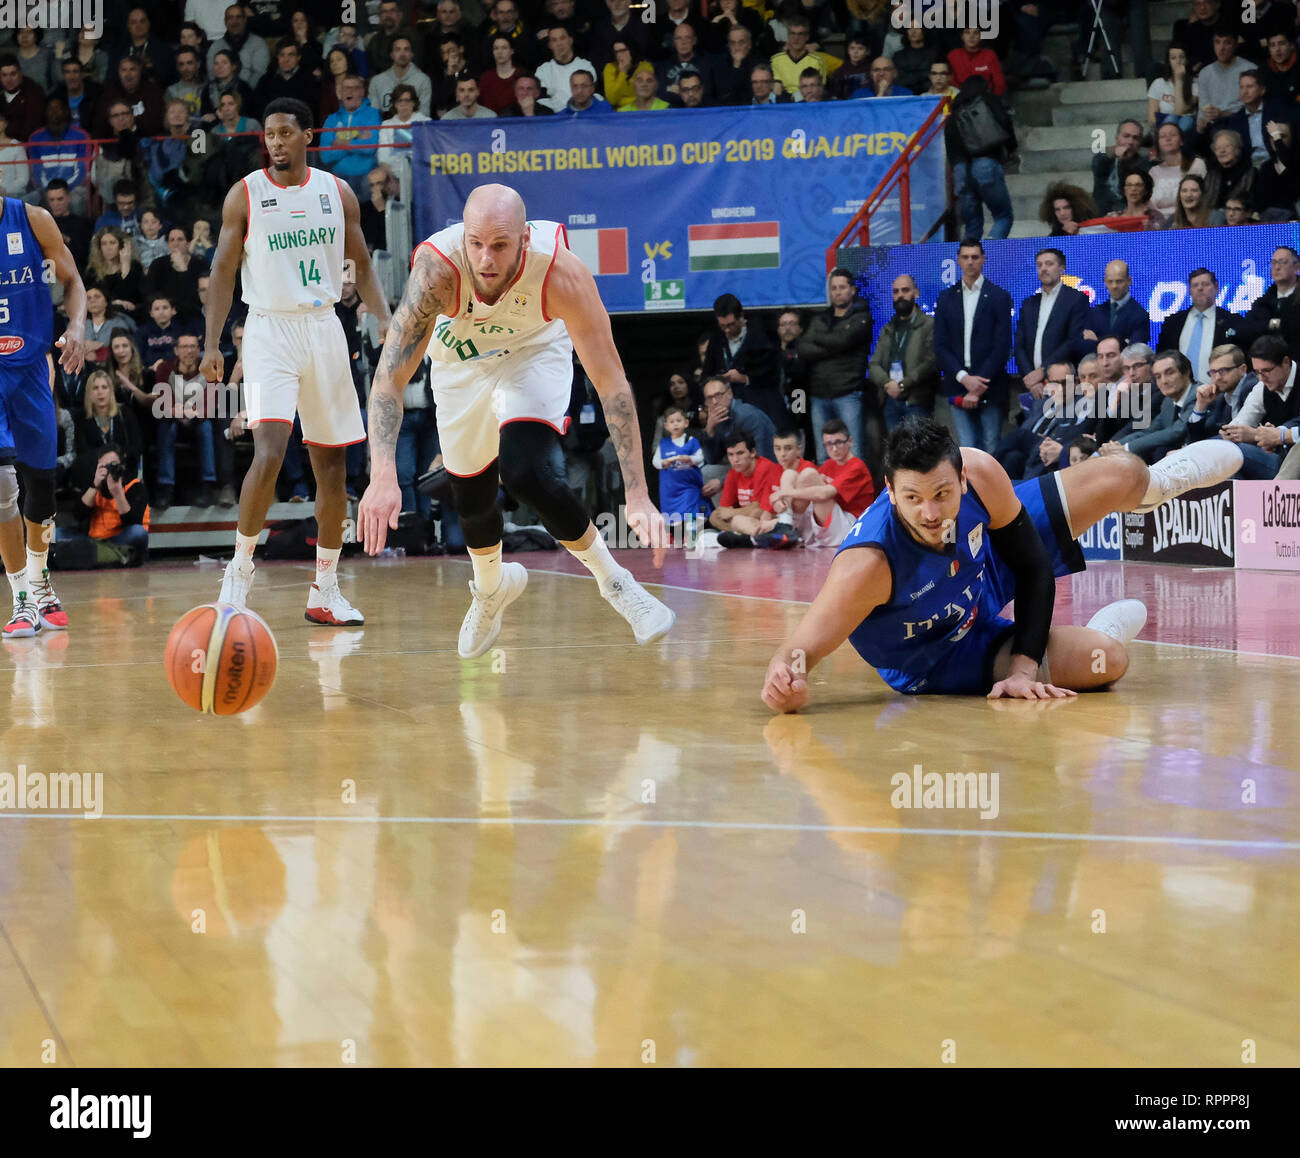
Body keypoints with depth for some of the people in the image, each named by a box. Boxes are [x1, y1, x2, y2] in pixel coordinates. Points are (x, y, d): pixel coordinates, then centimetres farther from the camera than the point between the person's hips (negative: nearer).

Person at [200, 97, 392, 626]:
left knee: (332, 465, 7)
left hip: (324, 328, 4)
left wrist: (384, 320, -3)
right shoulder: (245, 195, -2)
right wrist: (212, 344, -7)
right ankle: (240, 568, -4)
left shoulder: (338, 193, 6)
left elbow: (362, 265, 12)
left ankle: (325, 590, 16)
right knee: (268, 454, -20)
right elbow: (223, 271, 0)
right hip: (270, 329, -4)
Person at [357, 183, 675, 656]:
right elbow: (389, 377, -40)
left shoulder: (562, 273, -38)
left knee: (525, 473, -25)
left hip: (535, 351, -2)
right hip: (462, 359, 2)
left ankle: (614, 581, -3)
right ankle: (491, 586, 46)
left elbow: (610, 381, -33)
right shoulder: (438, 268, -39)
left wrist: (637, 496, -38)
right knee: (470, 499, 11)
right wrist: (383, 476, -55)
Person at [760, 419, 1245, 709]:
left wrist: (1024, 667, -23)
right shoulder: (867, 565, -46)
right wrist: (786, 679, -69)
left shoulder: (979, 472, -32)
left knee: (1123, 477, 12)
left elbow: (1034, 567, -17)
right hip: (939, 656, -4)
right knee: (1108, 660, -16)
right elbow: (800, 649, -45)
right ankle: (1103, 625, 25)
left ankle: (1152, 483, 54)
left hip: (983, 570, 4)